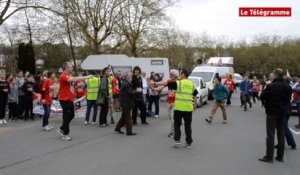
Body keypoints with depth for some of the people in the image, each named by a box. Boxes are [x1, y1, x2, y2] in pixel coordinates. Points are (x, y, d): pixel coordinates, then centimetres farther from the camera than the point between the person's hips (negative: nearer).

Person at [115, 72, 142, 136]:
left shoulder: (126, 83, 13)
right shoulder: (125, 84, -20)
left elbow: (130, 91, 17)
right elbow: (130, 92, -23)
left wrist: (136, 90, 5)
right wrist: (137, 91, -10)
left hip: (125, 102, 10)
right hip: (126, 103, -10)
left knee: (124, 116, 18)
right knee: (127, 117, -3)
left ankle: (117, 128, 26)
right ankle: (129, 131, 4)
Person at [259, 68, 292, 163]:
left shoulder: (271, 86, -17)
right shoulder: (287, 87, 2)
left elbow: (262, 97, -9)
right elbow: (288, 99, 12)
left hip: (272, 112, -5)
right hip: (282, 112, 5)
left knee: (270, 134, 0)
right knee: (281, 134, 12)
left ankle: (269, 157, 1)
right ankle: (280, 156, 18)